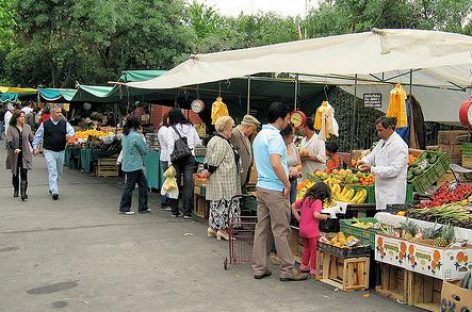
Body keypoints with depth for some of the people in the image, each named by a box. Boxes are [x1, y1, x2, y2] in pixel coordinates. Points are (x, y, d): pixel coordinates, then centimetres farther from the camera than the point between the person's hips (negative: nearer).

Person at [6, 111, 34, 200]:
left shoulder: (27, 127, 5)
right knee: (15, 174, 14)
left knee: (24, 174, -10)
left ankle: (23, 193, -15)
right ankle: (16, 190, 35)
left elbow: (31, 139, 14)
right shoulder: (11, 128, -4)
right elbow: (9, 141, -14)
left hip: (25, 154, 0)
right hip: (14, 155, 0)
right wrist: (15, 149, -30)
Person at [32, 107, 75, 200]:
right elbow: (38, 136, 5)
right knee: (52, 172, -12)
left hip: (61, 151, 4)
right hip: (49, 151, -4)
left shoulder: (65, 123, 3)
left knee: (59, 172, 15)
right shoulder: (45, 124, -2)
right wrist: (35, 147, 0)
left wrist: (69, 134, -29)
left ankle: (52, 188, 35)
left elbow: (71, 131, -5)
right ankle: (54, 192, -14)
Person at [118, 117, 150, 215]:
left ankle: (143, 207, 18)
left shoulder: (125, 135, 9)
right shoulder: (136, 136, -18)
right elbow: (144, 150, -12)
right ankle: (124, 208, 12)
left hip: (128, 165, 9)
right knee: (129, 187, 1)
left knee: (143, 184, 14)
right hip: (133, 165, -9)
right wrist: (142, 136, -2)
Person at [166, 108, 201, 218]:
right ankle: (187, 211, 0)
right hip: (190, 157, 2)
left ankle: (174, 211, 15)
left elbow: (170, 146, -9)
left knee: (176, 183, 8)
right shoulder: (190, 126, 6)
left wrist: (170, 162, -8)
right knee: (188, 184, 2)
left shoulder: (171, 128, -5)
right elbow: (197, 141, 11)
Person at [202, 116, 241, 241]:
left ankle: (213, 227, 18)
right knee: (224, 203, -5)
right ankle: (222, 229, 0)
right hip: (223, 180, -10)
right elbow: (215, 160, -20)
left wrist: (207, 170, 8)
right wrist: (208, 171, -8)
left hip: (217, 180, 10)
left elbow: (208, 159, 17)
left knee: (217, 202, 13)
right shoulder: (222, 142, -17)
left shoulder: (214, 140, 17)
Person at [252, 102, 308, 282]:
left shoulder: (260, 135, 14)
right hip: (275, 190, -9)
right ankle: (287, 270, 8)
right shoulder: (274, 136, -16)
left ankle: (259, 268, 16)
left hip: (261, 186, 9)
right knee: (281, 230, -1)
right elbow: (275, 163, -29)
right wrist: (287, 183, -17)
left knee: (262, 227, 11)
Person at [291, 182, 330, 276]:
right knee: (314, 250, 4)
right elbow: (316, 215, -29)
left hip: (302, 229, 7)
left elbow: (293, 206, 14)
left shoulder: (305, 199, 8)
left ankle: (304, 265, 30)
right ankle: (313, 269, 9)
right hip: (312, 230, -7)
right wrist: (325, 216, -11)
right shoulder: (318, 202, -15)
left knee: (306, 247, 23)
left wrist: (298, 218, 14)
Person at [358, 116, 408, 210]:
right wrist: (364, 161, -4)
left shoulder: (399, 145, -16)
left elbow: (394, 170, -21)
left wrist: (372, 169, -23)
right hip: (382, 187, 9)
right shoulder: (382, 141, 14)